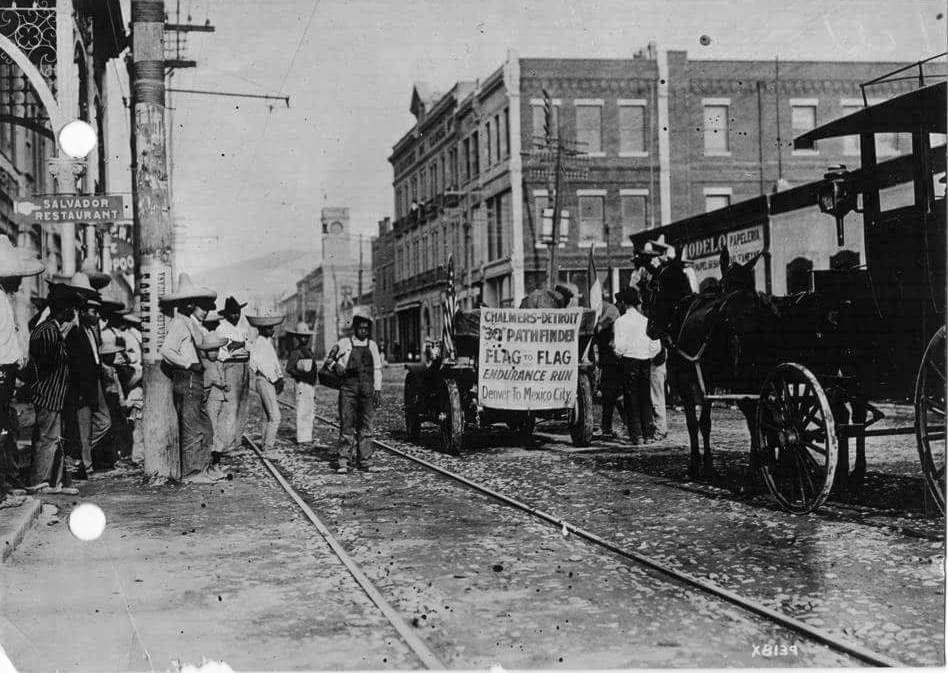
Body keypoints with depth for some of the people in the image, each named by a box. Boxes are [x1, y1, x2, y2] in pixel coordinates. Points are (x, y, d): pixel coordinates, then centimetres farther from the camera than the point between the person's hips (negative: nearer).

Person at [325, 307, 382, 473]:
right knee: (347, 425, -6)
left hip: (367, 390, 3)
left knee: (365, 426, 5)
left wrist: (378, 391, 9)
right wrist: (335, 364, -14)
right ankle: (343, 461, -3)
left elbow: (377, 370, 14)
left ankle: (364, 461, 9)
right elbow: (329, 361, 9)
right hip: (348, 389, -3)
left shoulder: (372, 345, 11)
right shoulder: (344, 343, 2)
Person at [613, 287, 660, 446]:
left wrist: (618, 355, 5)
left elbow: (620, 345, -14)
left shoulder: (621, 321, -7)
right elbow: (655, 346, 4)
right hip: (646, 361, 5)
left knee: (631, 398, 0)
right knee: (645, 397, 11)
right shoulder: (646, 320, 7)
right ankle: (647, 433, 13)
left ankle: (636, 435, -2)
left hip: (629, 360, -5)